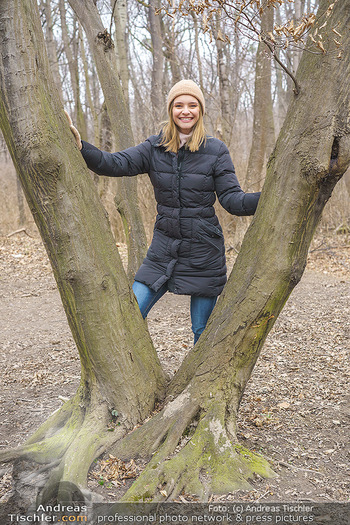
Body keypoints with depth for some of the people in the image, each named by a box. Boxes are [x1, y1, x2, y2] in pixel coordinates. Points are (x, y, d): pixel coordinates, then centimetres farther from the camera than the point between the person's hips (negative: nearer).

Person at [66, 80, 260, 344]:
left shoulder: (216, 151, -4)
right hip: (164, 248, 2)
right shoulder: (154, 148, 2)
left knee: (203, 330, 8)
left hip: (203, 252, -2)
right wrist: (80, 146, -24)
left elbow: (232, 199, -6)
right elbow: (115, 164, -9)